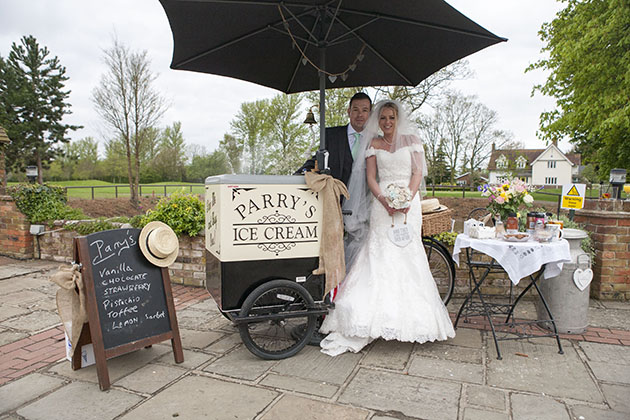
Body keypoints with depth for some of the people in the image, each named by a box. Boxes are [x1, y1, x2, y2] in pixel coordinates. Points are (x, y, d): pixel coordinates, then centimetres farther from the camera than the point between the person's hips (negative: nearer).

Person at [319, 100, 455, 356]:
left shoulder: (411, 140, 11)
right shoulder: (373, 144, 13)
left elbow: (418, 172, 2)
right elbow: (370, 177, 5)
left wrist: (407, 198, -14)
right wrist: (384, 200, -13)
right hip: (382, 203, 1)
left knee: (407, 255, -3)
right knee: (379, 255, -6)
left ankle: (410, 318, 8)